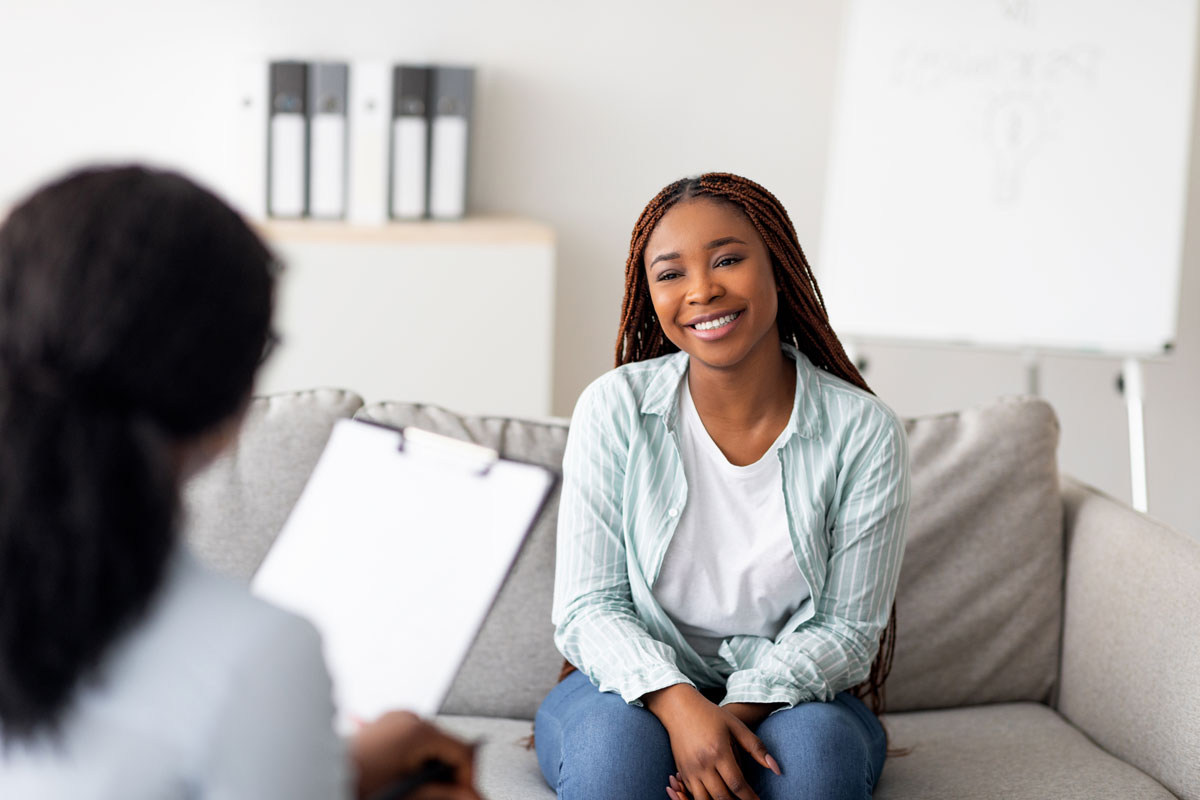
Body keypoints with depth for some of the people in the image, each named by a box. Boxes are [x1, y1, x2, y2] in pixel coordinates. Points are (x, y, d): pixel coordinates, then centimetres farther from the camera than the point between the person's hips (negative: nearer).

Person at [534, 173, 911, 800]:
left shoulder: (864, 433, -8)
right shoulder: (614, 408, -8)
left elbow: (846, 630, -4)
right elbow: (588, 608, -8)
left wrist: (742, 708, -22)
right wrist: (678, 703, -27)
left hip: (789, 697, 1)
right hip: (637, 685, 0)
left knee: (813, 747, -33)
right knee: (615, 741, -34)